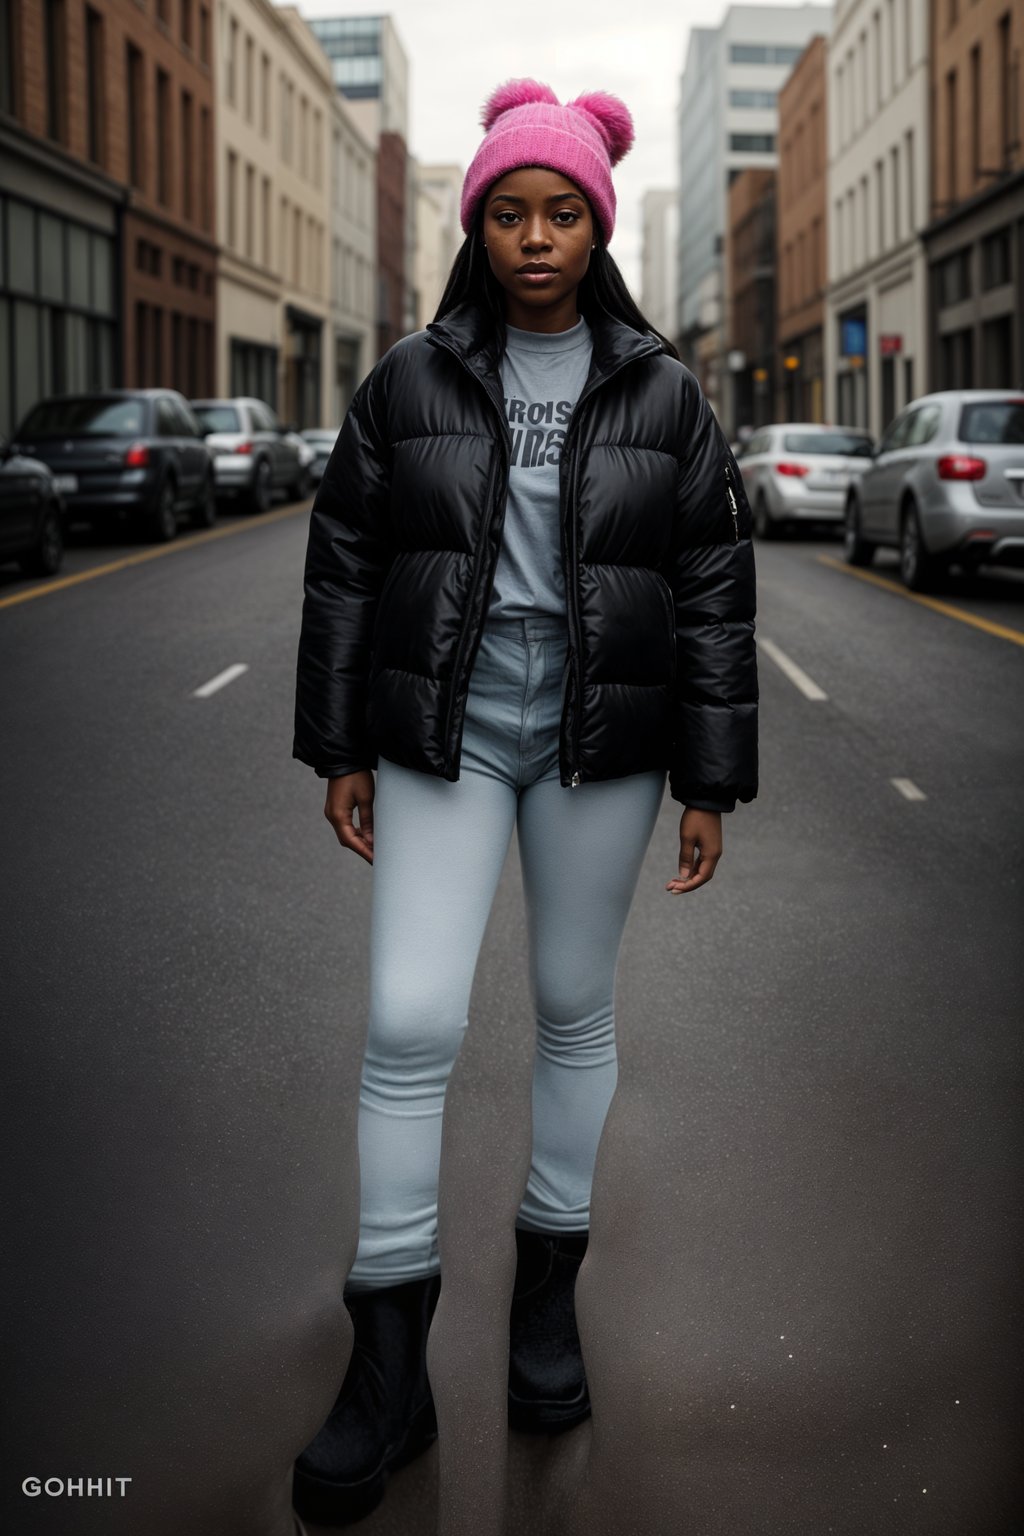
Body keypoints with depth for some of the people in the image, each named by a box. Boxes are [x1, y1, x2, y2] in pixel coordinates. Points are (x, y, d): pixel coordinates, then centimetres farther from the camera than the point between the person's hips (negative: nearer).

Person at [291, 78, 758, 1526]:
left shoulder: (663, 393, 0)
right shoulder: (411, 381, 1)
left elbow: (715, 593, 1)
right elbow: (342, 566, 5)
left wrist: (711, 784, -2)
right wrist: (339, 749, 3)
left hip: (601, 740, 1)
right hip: (442, 732, 0)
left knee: (576, 1007, 11)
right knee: (410, 1022, -7)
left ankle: (550, 1284, 32)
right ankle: (391, 1367, 5)